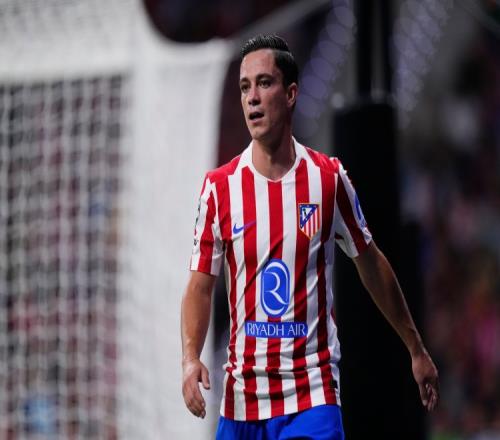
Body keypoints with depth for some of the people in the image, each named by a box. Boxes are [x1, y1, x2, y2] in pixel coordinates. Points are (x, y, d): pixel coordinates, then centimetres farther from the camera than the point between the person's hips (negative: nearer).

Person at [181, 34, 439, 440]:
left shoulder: (329, 178, 0)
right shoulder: (218, 187, 1)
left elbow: (372, 265, 11)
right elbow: (201, 286, 3)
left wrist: (417, 351, 18)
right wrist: (190, 357, -14)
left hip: (313, 393, -2)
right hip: (241, 396, 2)